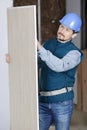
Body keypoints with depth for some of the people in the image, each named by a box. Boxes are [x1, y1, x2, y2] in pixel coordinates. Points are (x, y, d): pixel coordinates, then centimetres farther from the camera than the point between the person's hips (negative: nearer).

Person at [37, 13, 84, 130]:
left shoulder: (74, 53, -10)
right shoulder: (48, 44, 8)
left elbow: (60, 66, -28)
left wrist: (39, 48, -34)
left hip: (62, 101, -5)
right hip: (43, 100, 5)